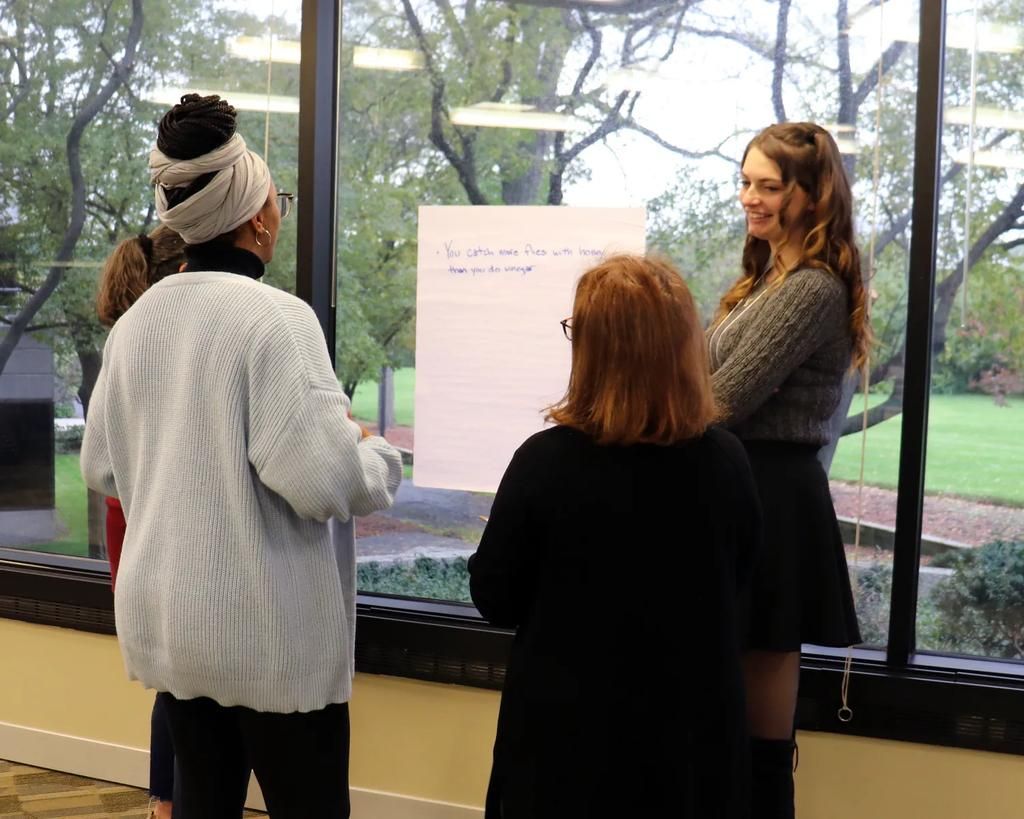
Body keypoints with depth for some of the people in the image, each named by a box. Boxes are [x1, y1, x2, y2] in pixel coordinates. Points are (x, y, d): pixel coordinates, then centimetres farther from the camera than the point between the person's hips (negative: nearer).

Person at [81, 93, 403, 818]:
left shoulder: (136, 320, 3)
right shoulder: (273, 315, -18)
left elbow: (102, 466, 12)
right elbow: (320, 480, -24)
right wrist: (376, 455, -4)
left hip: (166, 617, 7)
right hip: (267, 630, -7)